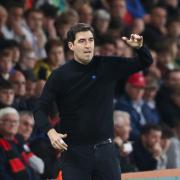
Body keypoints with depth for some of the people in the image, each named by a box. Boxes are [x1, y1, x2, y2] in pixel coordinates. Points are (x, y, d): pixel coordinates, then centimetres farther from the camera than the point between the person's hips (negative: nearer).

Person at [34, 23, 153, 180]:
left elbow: (146, 62, 7)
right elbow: (41, 109, -4)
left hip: (105, 149, 2)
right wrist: (51, 131, -23)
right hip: (74, 151, -2)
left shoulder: (108, 66, 1)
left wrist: (139, 47, -16)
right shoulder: (60, 76, -6)